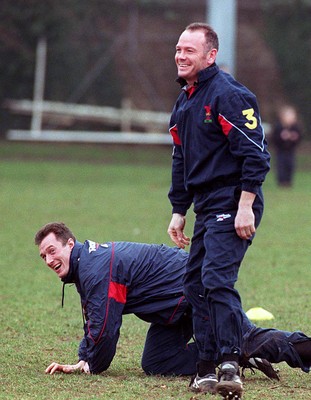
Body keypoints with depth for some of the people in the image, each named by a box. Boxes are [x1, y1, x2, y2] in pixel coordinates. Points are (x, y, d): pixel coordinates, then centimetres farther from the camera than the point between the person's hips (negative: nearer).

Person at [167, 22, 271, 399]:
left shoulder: (229, 95, -13)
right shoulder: (184, 102, 17)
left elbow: (255, 153, -17)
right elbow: (181, 161, 25)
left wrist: (245, 206, -21)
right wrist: (178, 211, 22)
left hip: (233, 206, -10)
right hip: (206, 207, 10)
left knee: (217, 278, -20)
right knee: (195, 283, 7)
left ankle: (229, 365, -23)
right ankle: (207, 367, 12)